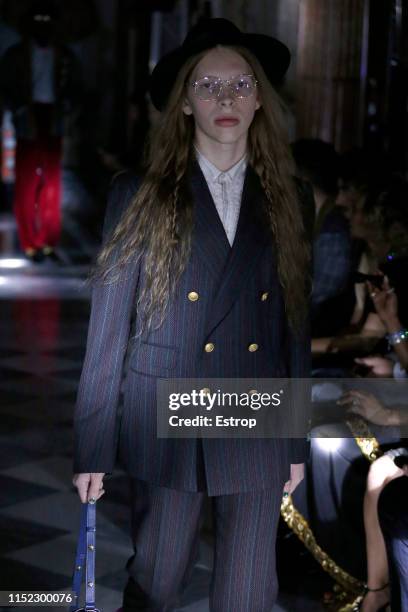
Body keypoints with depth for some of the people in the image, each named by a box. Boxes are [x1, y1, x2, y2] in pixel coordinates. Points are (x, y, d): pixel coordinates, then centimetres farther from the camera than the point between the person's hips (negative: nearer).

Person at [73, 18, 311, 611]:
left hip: (258, 430, 2)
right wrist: (93, 447, -5)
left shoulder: (288, 199, 6)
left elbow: (296, 322, 8)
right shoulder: (139, 195, -2)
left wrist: (298, 440, 7)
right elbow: (108, 326, -3)